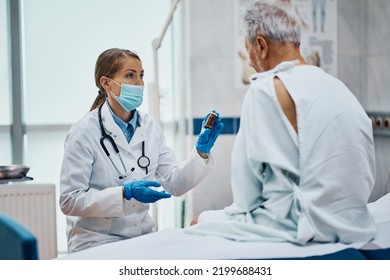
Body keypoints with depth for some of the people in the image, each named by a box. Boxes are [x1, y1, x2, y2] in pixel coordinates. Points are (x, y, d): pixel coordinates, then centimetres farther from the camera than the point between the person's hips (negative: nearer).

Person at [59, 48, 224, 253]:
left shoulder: (149, 126, 4)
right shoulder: (85, 132, -13)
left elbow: (175, 183, 0)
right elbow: (70, 200, -16)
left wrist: (201, 150, -15)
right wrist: (125, 193, -25)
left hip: (141, 236, 6)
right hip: (97, 242, -5)